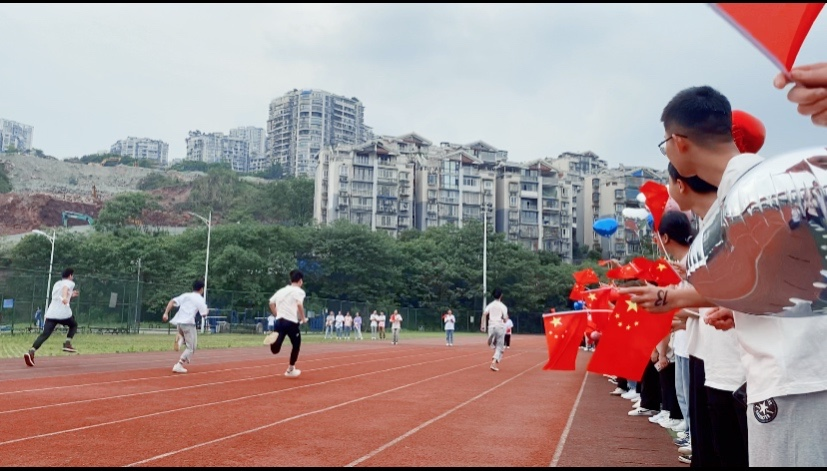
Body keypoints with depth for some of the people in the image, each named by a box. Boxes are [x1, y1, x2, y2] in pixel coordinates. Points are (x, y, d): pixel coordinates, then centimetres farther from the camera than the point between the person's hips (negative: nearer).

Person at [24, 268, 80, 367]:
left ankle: (31, 351, -30)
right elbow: (65, 288, -19)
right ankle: (67, 344, 4)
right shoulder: (70, 283, 7)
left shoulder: (57, 283, 27)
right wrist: (65, 297, -39)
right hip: (63, 313, -5)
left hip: (51, 313, 5)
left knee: (44, 334, -7)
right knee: (74, 325, 23)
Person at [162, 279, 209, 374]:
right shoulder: (200, 299, 1)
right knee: (191, 348, 0)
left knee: (188, 344, 26)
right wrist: (207, 310, 17)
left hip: (179, 323, 6)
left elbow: (172, 302, 7)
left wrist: (166, 313, 3)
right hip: (188, 323, -6)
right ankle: (178, 365, -12)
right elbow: (204, 314, -4)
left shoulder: (185, 295, 17)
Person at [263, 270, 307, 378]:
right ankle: (290, 370, 22)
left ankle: (275, 338, -32)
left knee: (275, 350, 0)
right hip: (292, 322, -5)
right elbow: (299, 304, -17)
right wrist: (303, 318, -5)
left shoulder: (281, 290, 19)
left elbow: (271, 303, 18)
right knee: (296, 345, 17)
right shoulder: (299, 291, 0)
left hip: (279, 321, 5)